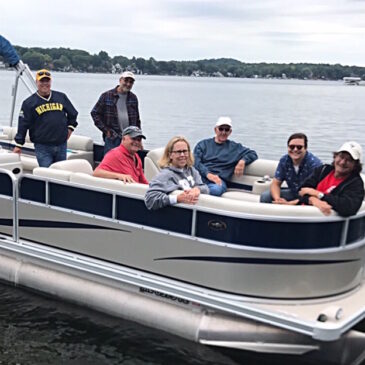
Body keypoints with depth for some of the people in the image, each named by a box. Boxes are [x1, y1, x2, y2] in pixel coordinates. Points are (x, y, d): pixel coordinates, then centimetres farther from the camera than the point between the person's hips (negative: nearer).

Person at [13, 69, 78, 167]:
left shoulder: (61, 97, 9)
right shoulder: (29, 102, 1)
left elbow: (73, 114, 23)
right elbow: (23, 125, 0)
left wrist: (70, 128, 14)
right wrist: (18, 145, -1)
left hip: (61, 145, 3)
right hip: (42, 147, -3)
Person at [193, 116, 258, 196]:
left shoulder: (234, 147, 24)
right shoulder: (203, 144, 23)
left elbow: (253, 154, 22)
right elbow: (196, 162, 7)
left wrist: (243, 161, -2)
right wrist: (208, 174, -12)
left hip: (218, 180, 1)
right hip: (201, 176, 0)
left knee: (215, 190, -40)